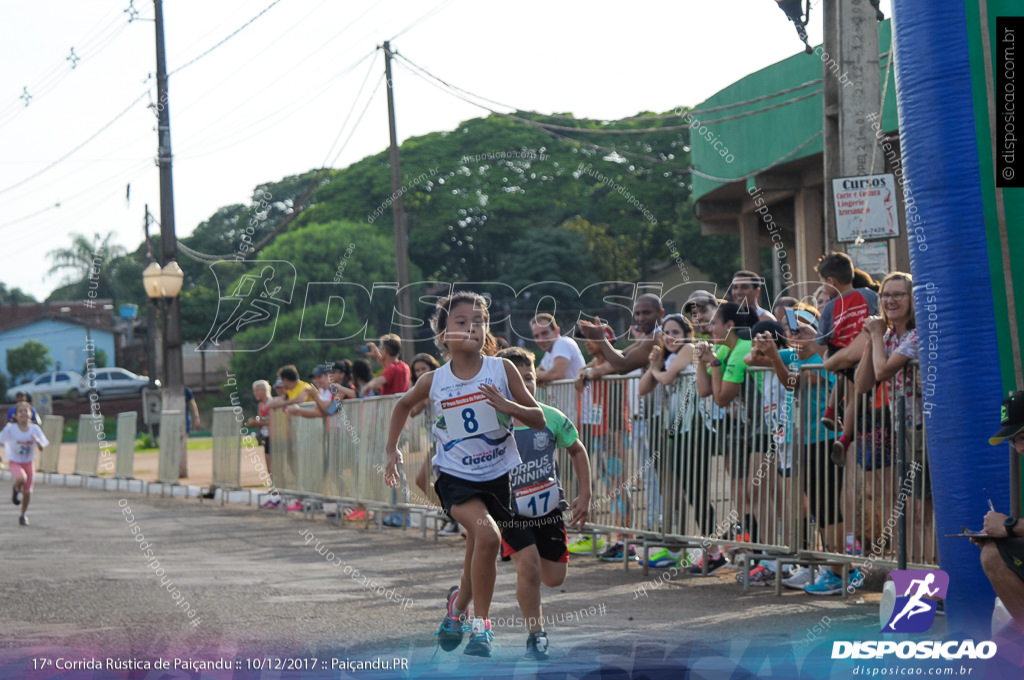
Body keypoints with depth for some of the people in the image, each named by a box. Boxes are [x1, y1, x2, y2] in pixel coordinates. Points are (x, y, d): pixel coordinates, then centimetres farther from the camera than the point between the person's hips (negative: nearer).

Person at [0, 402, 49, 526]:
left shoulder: (35, 429, -13)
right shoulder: (10, 429, -18)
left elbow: (42, 448, -14)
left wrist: (37, 441, -34)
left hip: (28, 463, 3)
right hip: (14, 461, -3)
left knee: (27, 491, 8)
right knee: (21, 478, -33)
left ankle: (23, 515, 33)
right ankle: (16, 489, 4)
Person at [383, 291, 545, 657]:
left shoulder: (502, 370, -8)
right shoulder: (434, 381, -7)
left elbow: (539, 420, -5)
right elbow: (403, 405, 15)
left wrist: (508, 406, -22)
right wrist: (392, 450, 11)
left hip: (496, 474, 2)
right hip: (455, 475, -2)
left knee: (478, 550, 14)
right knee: (487, 535, -25)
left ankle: (459, 604, 44)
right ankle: (481, 624, -10)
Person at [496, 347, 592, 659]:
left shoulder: (551, 418, -6)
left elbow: (577, 451, 11)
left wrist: (584, 496, 6)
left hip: (548, 508, 3)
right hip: (510, 510, -3)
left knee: (554, 578, 7)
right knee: (528, 567, -21)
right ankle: (535, 634, -3)